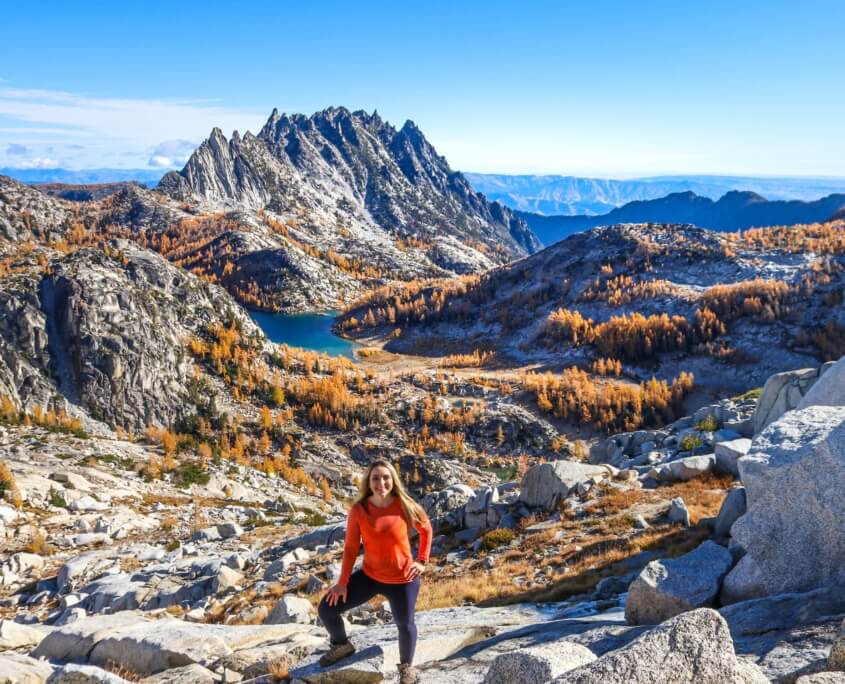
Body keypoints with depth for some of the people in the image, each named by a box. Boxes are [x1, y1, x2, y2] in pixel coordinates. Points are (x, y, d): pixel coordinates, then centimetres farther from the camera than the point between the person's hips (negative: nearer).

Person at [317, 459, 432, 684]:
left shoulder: (405, 507, -17)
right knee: (326, 608, 2)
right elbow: (351, 548, -7)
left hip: (403, 580, -2)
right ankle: (342, 646, 33)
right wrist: (342, 582, -7)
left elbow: (426, 530, 1)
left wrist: (422, 562, -3)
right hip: (369, 576, 2)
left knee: (405, 624, 13)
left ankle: (407, 665, 46)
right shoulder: (358, 510, -15)